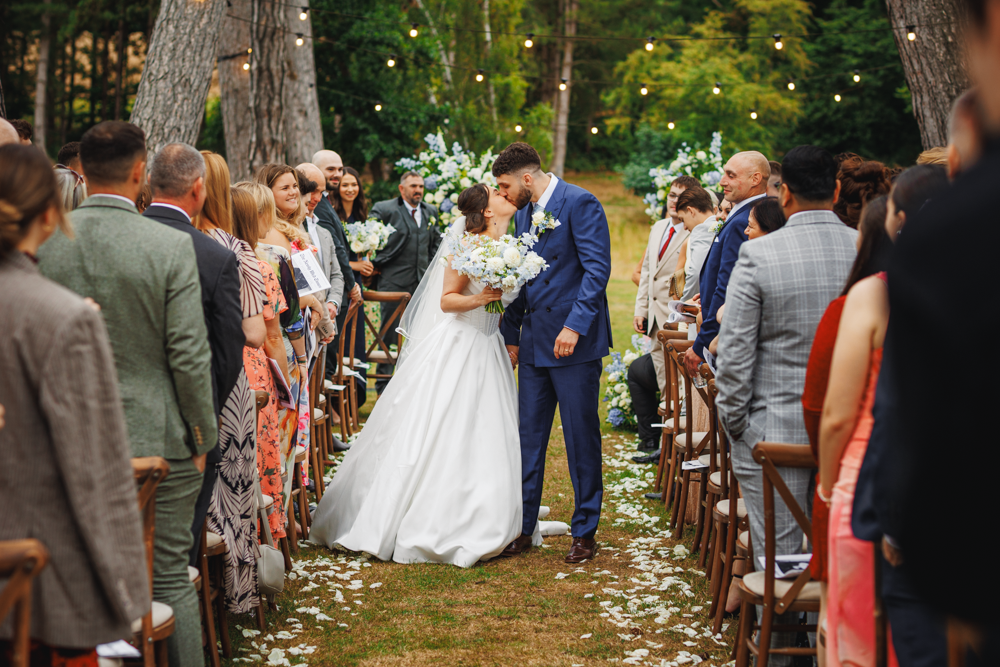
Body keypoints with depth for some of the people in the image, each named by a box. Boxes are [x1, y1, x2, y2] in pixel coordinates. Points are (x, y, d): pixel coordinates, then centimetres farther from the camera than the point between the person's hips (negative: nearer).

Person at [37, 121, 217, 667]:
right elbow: (189, 356, -12)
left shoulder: (41, 243, -4)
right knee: (170, 577, 8)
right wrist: (203, 437, 0)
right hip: (158, 438, -3)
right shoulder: (171, 247, -13)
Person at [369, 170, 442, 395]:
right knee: (389, 333, 0)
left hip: (422, 283, 5)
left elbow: (436, 241, 24)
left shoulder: (431, 212, 14)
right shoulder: (383, 209, -4)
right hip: (394, 281, -5)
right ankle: (383, 383, 9)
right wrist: (377, 265, -3)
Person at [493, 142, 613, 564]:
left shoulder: (580, 203, -9)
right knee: (528, 437, 8)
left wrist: (575, 326, -23)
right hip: (534, 342, 7)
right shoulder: (524, 214, 14)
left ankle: (585, 532, 11)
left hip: (575, 340, -7)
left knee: (582, 438, 1)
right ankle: (522, 528, 16)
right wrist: (511, 335, 17)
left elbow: (597, 268, -16)